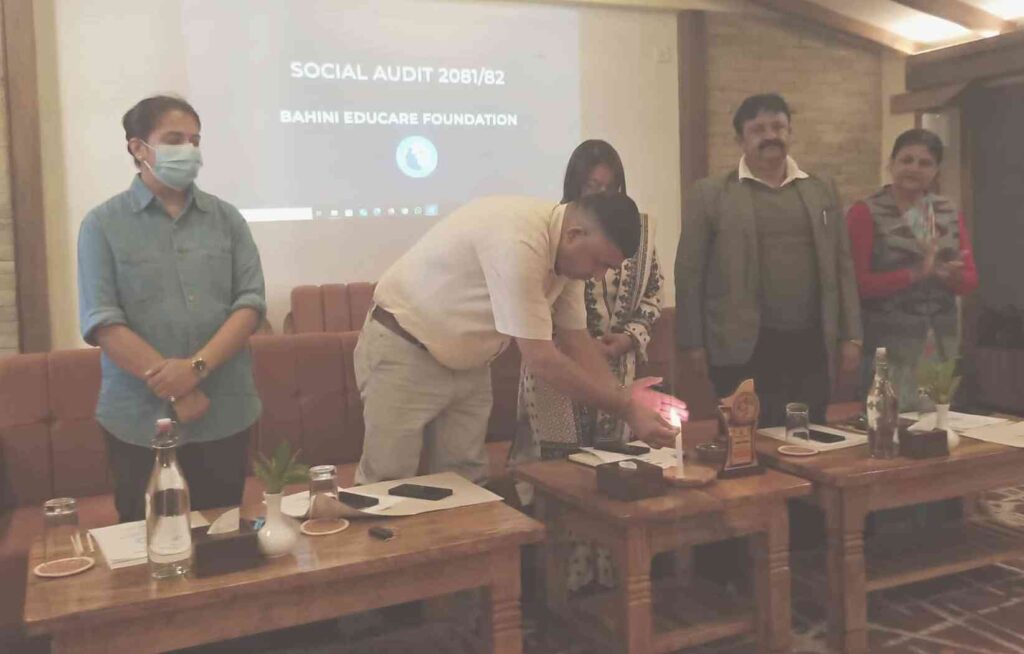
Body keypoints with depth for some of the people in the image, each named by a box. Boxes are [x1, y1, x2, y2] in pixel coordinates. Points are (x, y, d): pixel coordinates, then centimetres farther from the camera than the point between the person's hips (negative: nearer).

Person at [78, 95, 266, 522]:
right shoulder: (104, 224, -1)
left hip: (225, 414, 2)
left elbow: (251, 302, -1)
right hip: (140, 418, -2)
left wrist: (197, 366, -15)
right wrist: (170, 386, -15)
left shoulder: (226, 218, 7)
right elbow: (102, 321, -9)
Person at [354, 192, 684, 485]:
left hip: (465, 362, 8)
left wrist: (623, 395, -13)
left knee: (465, 483, 8)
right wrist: (624, 408, -25)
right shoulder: (518, 242, -34)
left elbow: (575, 340, 2)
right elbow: (541, 359, -32)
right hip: (403, 353, -8)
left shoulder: (567, 250, -6)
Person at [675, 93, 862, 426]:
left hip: (812, 346, 4)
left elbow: (842, 265, 13)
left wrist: (850, 336, 8)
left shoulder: (822, 190, 13)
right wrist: (694, 343, -4)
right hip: (745, 350, -3)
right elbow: (689, 272, -1)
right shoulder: (711, 193, 0)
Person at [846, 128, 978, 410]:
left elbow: (969, 281, 9)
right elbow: (858, 283, -11)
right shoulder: (865, 213, -6)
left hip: (941, 346, 5)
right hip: (887, 347, -5)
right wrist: (916, 273, -19)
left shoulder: (950, 214, 10)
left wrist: (945, 272, -12)